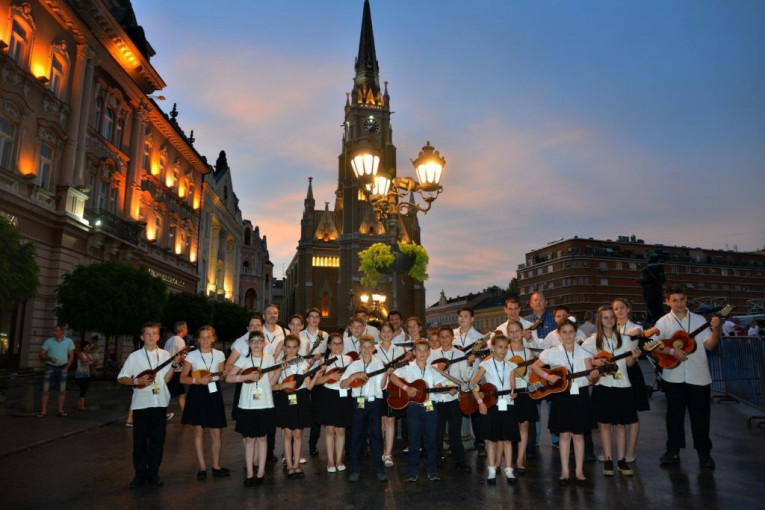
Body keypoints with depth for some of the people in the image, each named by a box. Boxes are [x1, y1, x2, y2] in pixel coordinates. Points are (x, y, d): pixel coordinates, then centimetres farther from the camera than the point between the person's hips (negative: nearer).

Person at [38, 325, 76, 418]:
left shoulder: (69, 341, 3)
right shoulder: (48, 341, 1)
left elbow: (71, 356, 4)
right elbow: (41, 355, -1)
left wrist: (66, 368, -4)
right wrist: (50, 358, -20)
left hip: (63, 367, 0)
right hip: (50, 367, 0)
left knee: (62, 390, -1)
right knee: (45, 389, -4)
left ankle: (60, 410, 6)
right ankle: (43, 411, 1)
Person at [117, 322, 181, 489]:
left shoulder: (164, 355, 5)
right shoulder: (135, 356, 0)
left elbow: (166, 379, 1)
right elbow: (121, 378, 0)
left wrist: (174, 364, -11)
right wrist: (137, 381, -15)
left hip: (160, 402, 2)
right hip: (141, 403, -1)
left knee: (157, 439, 6)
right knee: (139, 440, 4)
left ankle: (153, 473, 18)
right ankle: (140, 474, 17)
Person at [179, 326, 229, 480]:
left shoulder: (219, 355, 3)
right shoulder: (192, 355, -3)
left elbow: (222, 376, 7)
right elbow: (182, 378, -4)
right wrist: (199, 380, -18)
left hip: (214, 394, 1)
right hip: (197, 394, -1)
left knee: (216, 432, 3)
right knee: (198, 430, 4)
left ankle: (216, 466, 17)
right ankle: (202, 467, 16)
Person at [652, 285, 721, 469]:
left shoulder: (699, 320, 3)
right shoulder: (663, 322, 0)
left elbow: (709, 345, -1)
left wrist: (716, 329, -16)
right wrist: (672, 351, -18)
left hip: (699, 377, 0)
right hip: (674, 377, 0)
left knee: (701, 414, 6)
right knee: (674, 414, 9)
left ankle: (704, 452, 19)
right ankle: (673, 450, 19)